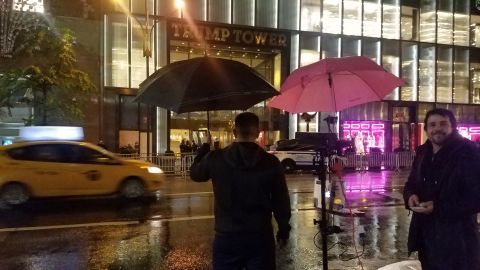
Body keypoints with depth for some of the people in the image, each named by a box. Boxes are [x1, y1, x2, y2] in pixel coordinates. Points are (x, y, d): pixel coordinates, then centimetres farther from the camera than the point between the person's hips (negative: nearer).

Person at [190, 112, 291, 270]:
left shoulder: (215, 159, -8)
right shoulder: (271, 162, -9)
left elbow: (194, 173, 13)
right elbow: (281, 201, -3)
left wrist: (205, 147, 27)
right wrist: (284, 230, 12)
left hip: (227, 237, 1)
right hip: (260, 237, 0)